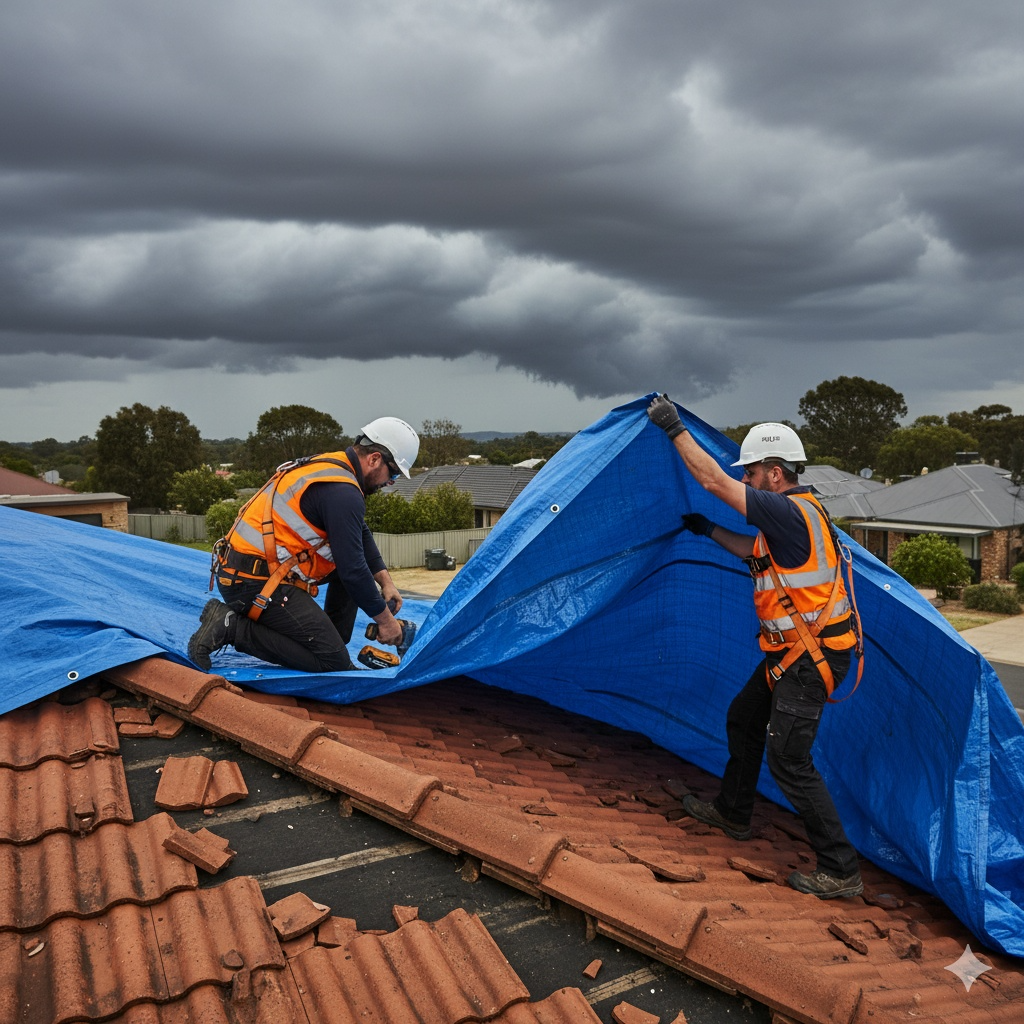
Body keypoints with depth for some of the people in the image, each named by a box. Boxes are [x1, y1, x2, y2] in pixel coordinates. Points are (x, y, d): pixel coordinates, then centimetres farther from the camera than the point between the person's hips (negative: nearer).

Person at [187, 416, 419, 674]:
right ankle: (232, 628, -10)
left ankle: (331, 644, 14)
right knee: (333, 663, -10)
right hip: (258, 583, -11)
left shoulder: (332, 465, 13)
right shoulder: (343, 493, -18)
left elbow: (361, 535, 21)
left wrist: (386, 582, 14)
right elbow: (353, 570, -18)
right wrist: (384, 619, -6)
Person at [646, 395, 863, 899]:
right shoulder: (794, 514, 9)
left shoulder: (790, 512, -23)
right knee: (743, 720, 22)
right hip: (791, 654, 11)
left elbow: (714, 482, -24)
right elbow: (754, 551, 27)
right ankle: (732, 812, 41)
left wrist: (675, 428, -16)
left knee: (788, 758, -6)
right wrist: (709, 531, 28)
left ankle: (840, 871, 6)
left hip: (811, 658, -11)